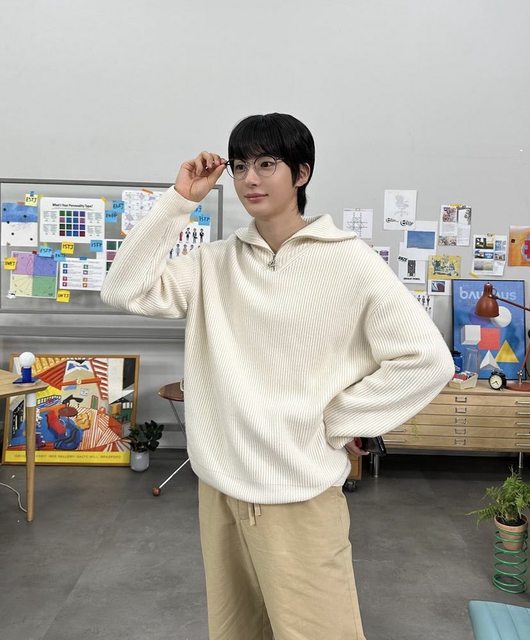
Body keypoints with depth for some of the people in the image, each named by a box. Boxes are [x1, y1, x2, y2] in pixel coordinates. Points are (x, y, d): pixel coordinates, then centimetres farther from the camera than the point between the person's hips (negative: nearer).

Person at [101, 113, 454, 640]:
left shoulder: (347, 261, -9)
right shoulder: (216, 262, 4)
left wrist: (336, 422, -9)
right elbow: (124, 290, -2)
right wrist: (179, 201, -5)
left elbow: (428, 359, -10)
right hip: (218, 485, 5)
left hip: (298, 493, -4)